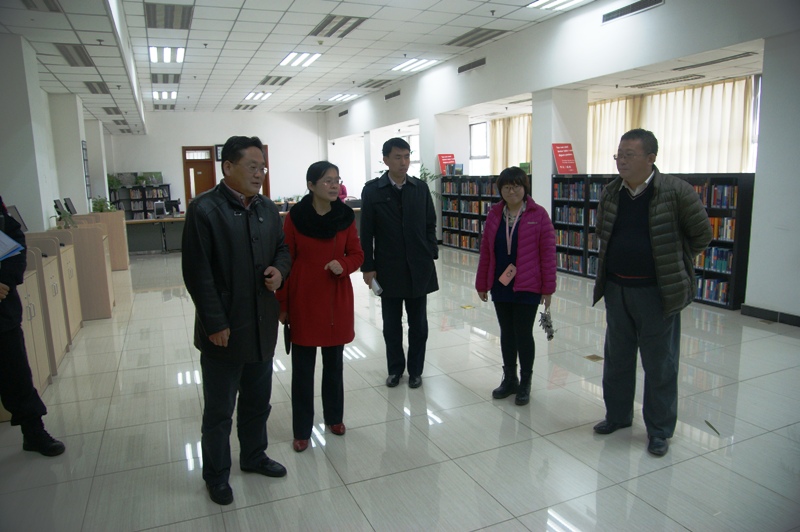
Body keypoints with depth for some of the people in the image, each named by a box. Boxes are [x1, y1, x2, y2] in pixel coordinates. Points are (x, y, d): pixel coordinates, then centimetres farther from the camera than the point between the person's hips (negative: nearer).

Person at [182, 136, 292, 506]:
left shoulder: (267, 208, 6)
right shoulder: (204, 209, -13)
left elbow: (282, 249, 17)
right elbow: (197, 272, -16)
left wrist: (279, 269, -6)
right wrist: (215, 323, -17)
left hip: (262, 326, 6)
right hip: (224, 329, -6)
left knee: (257, 401, 21)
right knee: (219, 409, 11)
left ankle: (253, 456, 42)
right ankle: (216, 475, 31)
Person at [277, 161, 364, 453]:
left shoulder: (345, 216, -2)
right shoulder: (295, 217, -8)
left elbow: (357, 254, 6)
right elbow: (285, 262, -4)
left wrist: (343, 265, -17)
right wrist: (282, 305, -3)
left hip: (337, 300, 2)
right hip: (303, 300, -2)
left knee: (334, 363, 15)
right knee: (302, 368, 6)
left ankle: (334, 417, 34)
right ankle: (301, 431, 19)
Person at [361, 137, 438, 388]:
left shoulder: (421, 188, 4)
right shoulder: (372, 190, -2)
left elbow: (430, 225, 8)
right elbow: (366, 232, -3)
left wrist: (431, 255, 0)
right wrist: (368, 267, -6)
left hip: (419, 268, 2)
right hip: (388, 269, -1)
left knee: (418, 324, 10)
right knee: (391, 325, 10)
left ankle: (415, 370, 26)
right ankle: (395, 369, 28)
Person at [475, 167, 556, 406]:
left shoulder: (538, 215, -7)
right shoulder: (494, 214, 4)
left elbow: (548, 252, -7)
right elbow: (486, 251, 6)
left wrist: (548, 287, -7)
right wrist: (482, 284, 8)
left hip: (527, 287, -4)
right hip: (500, 286, 4)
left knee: (523, 334, 4)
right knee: (506, 333, 14)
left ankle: (525, 383, 22)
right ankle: (509, 379, 30)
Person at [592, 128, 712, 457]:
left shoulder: (676, 191, -13)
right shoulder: (610, 193, 2)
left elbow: (701, 235, -3)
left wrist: (672, 263, 3)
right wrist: (622, 257, 11)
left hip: (656, 291, -5)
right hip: (616, 288, 5)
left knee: (659, 364, 7)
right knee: (616, 358, 17)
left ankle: (660, 430, 23)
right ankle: (617, 415, 35)